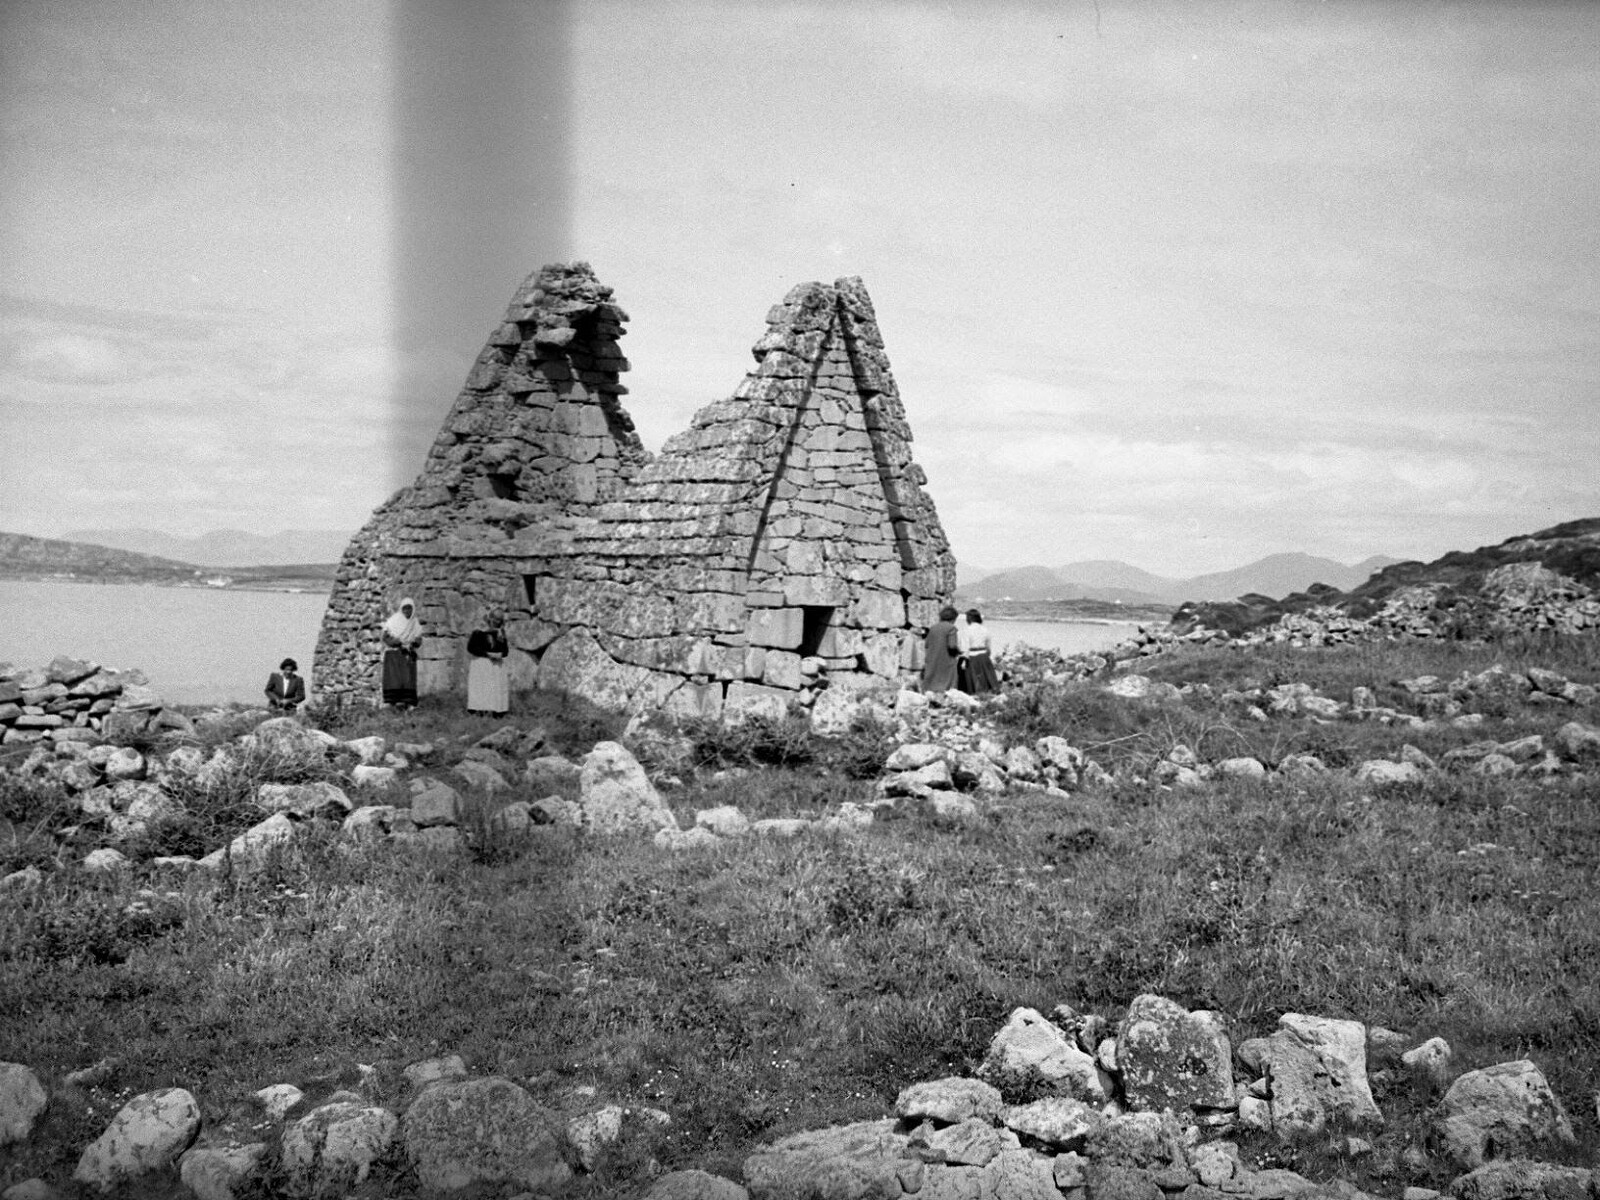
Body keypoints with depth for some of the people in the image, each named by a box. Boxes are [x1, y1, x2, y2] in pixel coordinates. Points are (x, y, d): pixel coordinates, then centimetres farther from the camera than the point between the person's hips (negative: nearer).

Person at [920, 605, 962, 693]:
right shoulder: (951, 628, -8)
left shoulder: (933, 627, 9)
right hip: (946, 662, -6)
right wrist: (959, 649, 4)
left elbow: (926, 645, 11)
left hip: (932, 662, 6)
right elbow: (952, 646, -15)